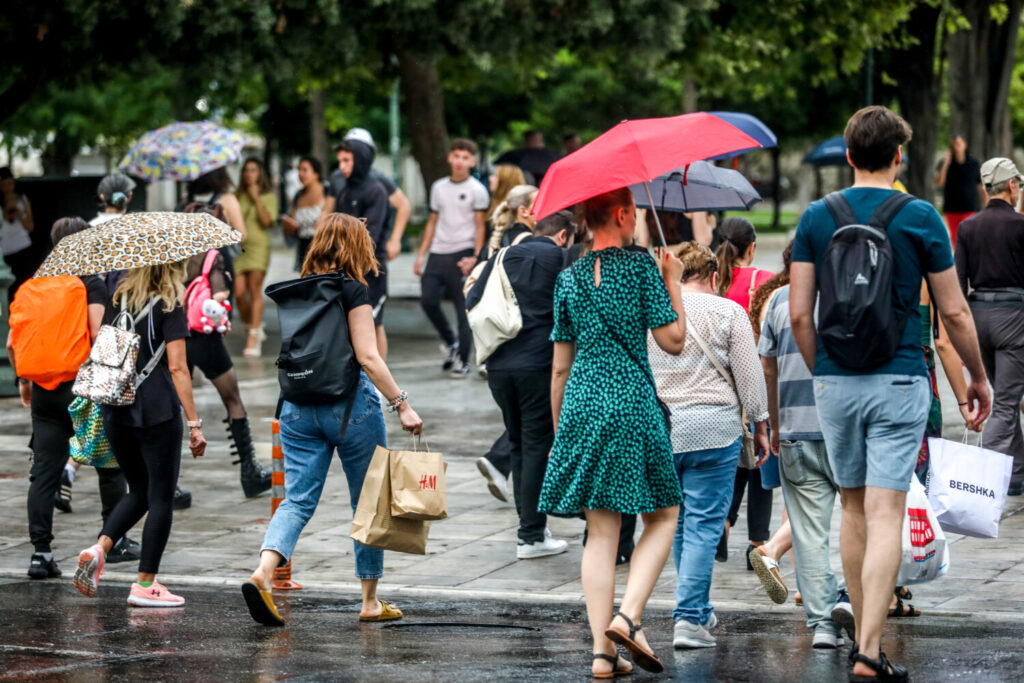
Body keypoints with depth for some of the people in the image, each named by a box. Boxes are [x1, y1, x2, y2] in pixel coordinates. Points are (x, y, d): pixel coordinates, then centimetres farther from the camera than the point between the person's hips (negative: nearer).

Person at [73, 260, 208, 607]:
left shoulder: (117, 302, 9)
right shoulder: (169, 308, -7)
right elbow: (176, 368, -12)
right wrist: (194, 423, -10)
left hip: (116, 412, 6)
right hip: (158, 414, -6)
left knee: (139, 491, 20)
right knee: (161, 497, 3)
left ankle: (99, 547, -2)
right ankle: (145, 584, 3)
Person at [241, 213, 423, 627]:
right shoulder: (352, 290, -9)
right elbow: (368, 358, -15)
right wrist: (402, 405, -13)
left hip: (298, 406, 5)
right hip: (349, 404, -5)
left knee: (298, 499, 1)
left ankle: (263, 572, -24)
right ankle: (371, 601, 15)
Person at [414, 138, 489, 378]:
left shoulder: (477, 190, 0)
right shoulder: (439, 187, 15)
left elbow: (480, 227, -3)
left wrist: (475, 257, -14)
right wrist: (421, 254, 13)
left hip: (462, 254, -5)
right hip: (438, 254, 5)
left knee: (464, 309, -3)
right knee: (428, 300, -6)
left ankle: (462, 361, 5)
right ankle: (450, 342, 17)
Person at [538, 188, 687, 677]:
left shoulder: (569, 279, 9)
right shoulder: (641, 266, -4)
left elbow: (560, 366, 12)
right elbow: (672, 341, -5)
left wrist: (558, 427, 20)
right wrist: (673, 283, 7)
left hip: (582, 405, 4)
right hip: (632, 403, -4)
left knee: (601, 530, 5)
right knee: (663, 515, 10)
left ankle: (602, 650, 0)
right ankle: (628, 616, -8)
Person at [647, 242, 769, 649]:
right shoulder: (728, 313, -2)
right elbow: (750, 376, -2)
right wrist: (760, 427, 7)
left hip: (657, 428, 4)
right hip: (713, 429, -4)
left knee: (678, 523, 17)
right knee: (703, 525, -3)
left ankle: (701, 610, 26)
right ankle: (689, 618, -10)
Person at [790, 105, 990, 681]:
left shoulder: (817, 218, 2)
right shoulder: (921, 219, -4)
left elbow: (800, 313, 1)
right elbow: (954, 312, -1)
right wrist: (978, 378, 13)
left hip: (835, 381, 3)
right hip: (899, 382, -3)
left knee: (854, 510, 15)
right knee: (885, 515, -6)